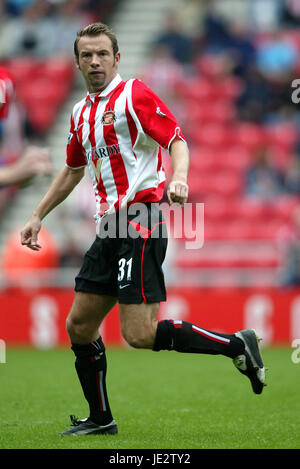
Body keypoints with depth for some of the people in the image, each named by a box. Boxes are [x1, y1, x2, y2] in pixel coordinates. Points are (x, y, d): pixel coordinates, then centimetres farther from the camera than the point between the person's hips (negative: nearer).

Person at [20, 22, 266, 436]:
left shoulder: (134, 94, -6)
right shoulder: (81, 112, 18)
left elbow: (177, 140, -14)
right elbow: (72, 170, 31)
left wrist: (179, 178, -34)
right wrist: (38, 216, 30)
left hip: (140, 223, -8)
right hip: (109, 229, 8)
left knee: (139, 334, -16)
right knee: (79, 325, 9)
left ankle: (236, 344, -5)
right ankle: (100, 418, 21)